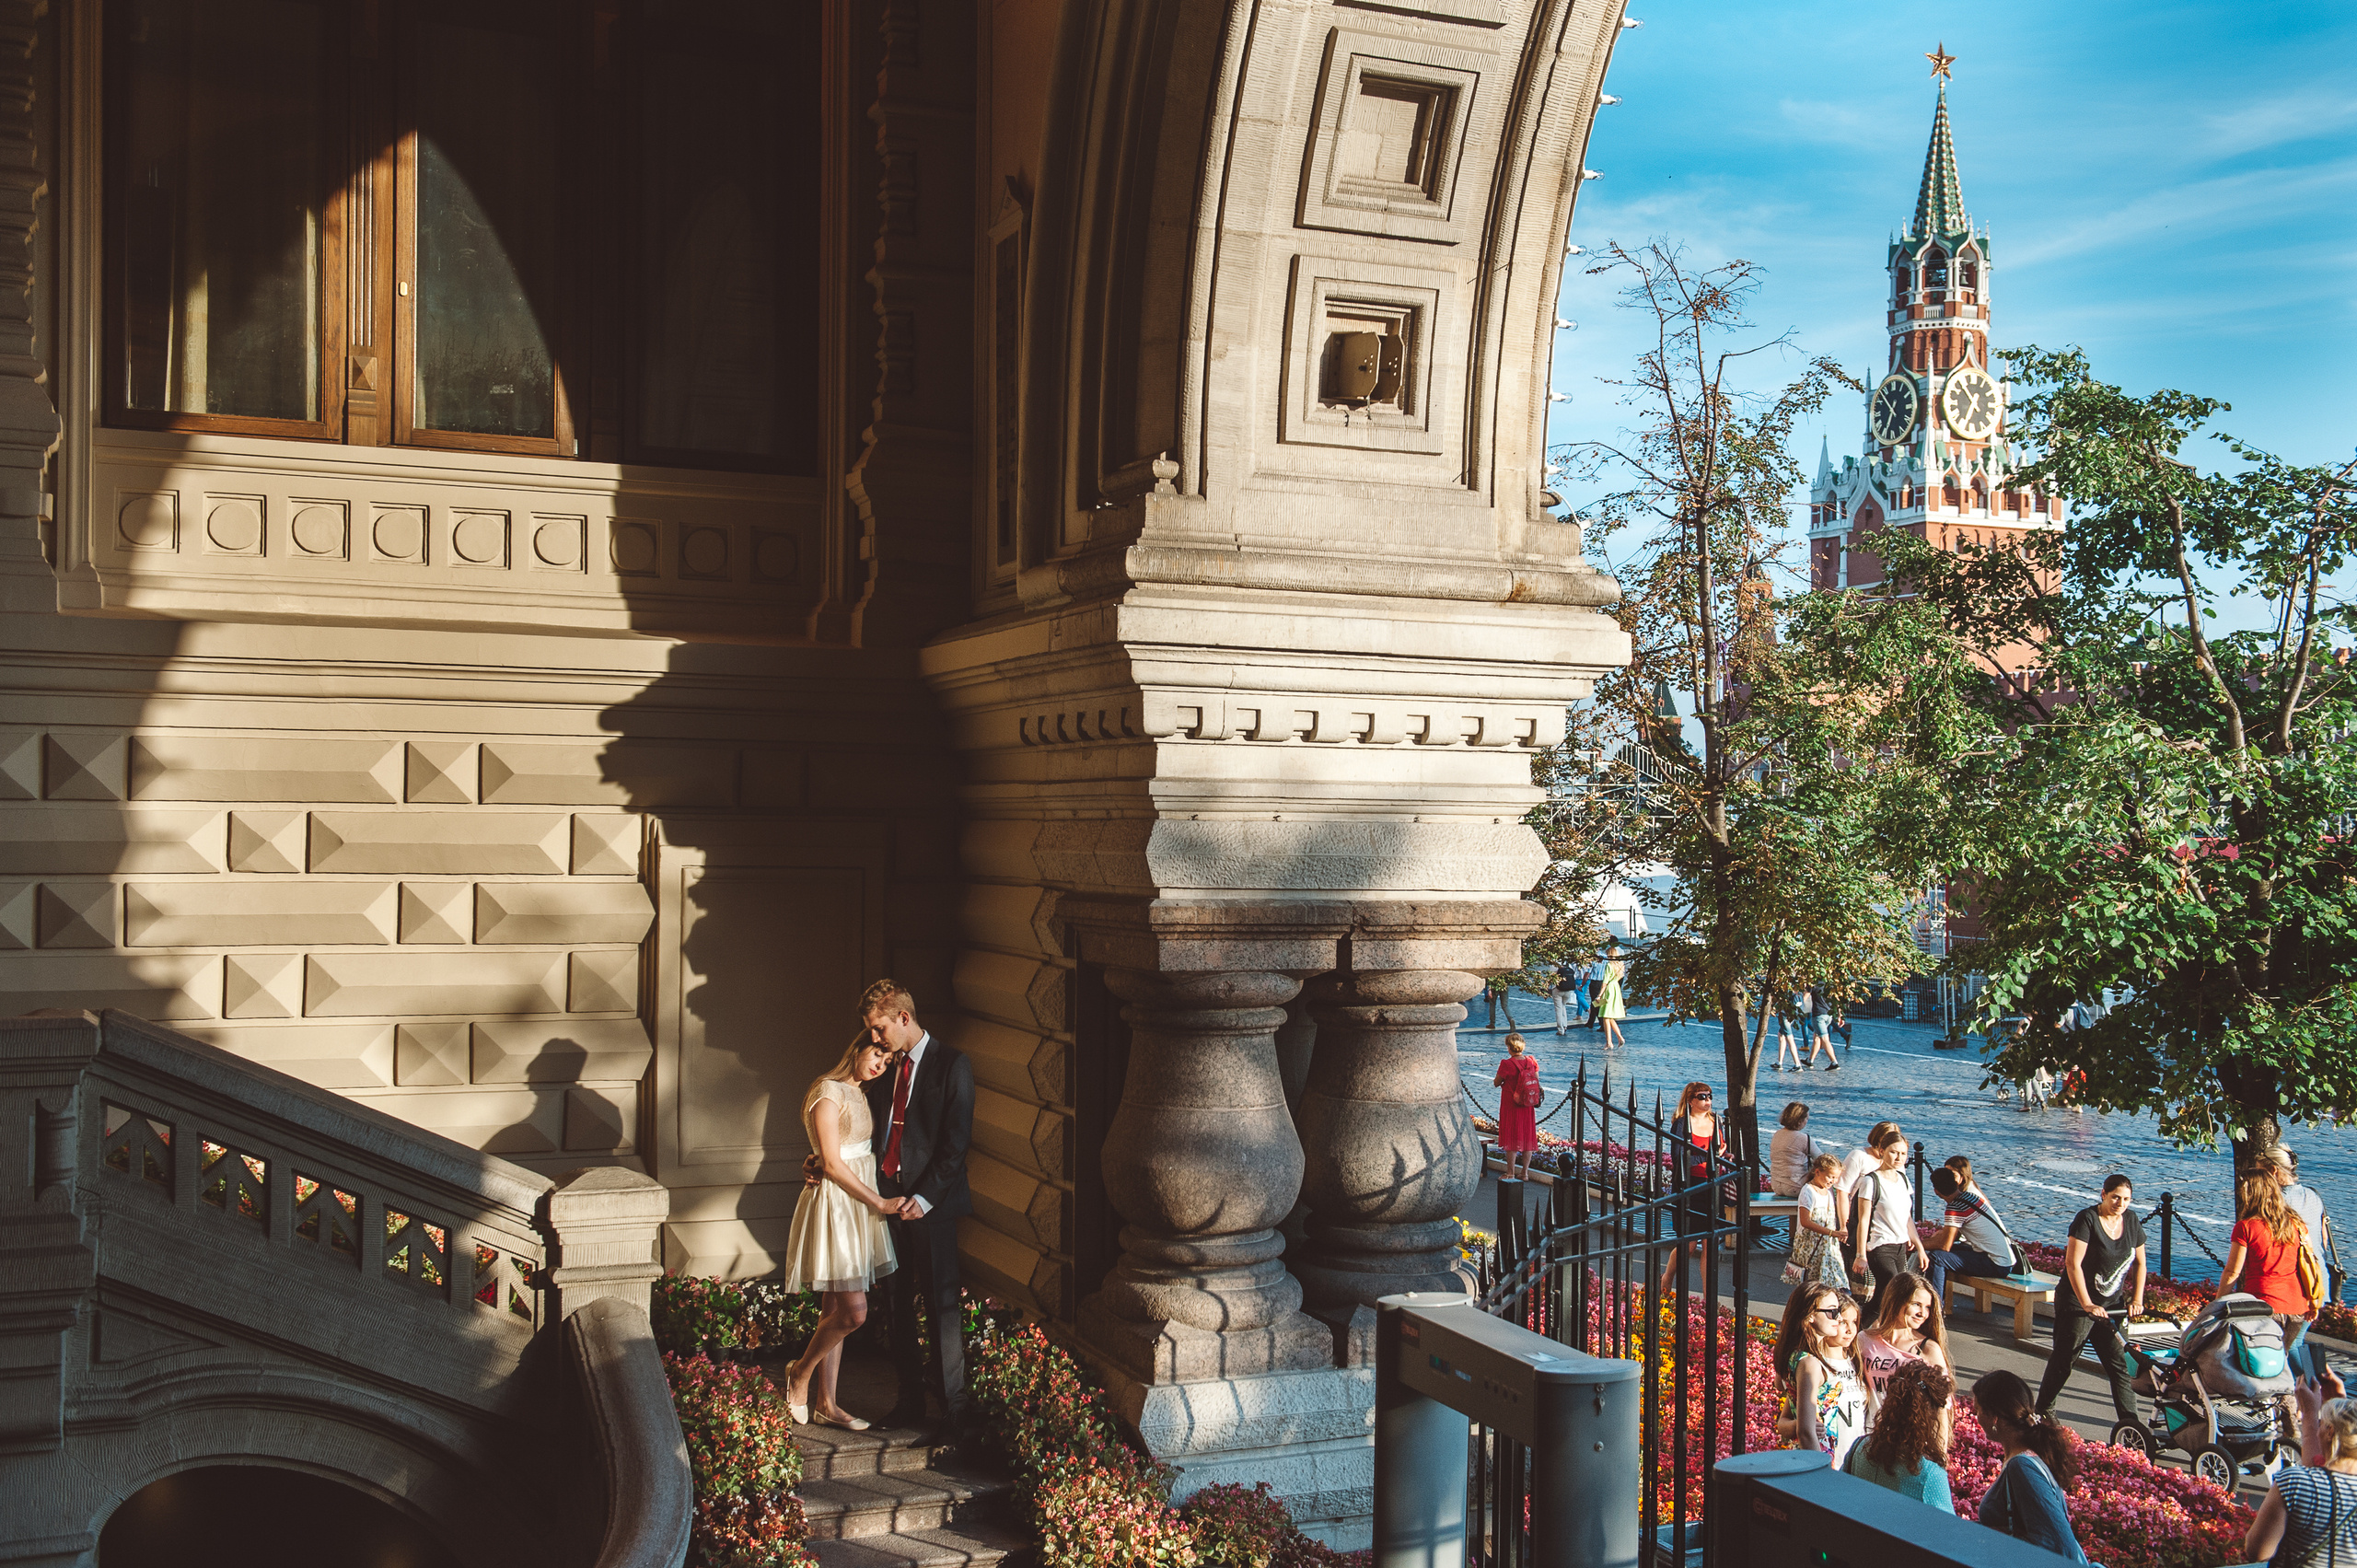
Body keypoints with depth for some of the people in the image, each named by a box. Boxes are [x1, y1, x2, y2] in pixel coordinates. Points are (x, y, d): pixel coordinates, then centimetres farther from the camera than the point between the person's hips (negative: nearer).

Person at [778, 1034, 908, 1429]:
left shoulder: (858, 1095, 14)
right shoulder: (829, 1092, -14)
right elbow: (832, 1164, -16)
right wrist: (880, 1203, -13)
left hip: (860, 1201, 9)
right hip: (835, 1203, -9)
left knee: (836, 1310, 11)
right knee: (853, 1312, -11)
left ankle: (826, 1403, 16)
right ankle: (801, 1375, 11)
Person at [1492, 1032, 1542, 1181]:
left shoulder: (1507, 1064, -18)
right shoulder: (1532, 1061, -3)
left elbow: (1496, 1083, -8)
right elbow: (1537, 1083, 5)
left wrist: (1498, 1077, 11)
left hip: (1510, 1106, -5)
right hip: (1528, 1107, 5)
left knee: (1511, 1141, 2)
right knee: (1527, 1138, 12)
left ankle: (1510, 1174, 6)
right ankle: (1525, 1173, 17)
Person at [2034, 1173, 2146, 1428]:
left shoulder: (2132, 1222, 4)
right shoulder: (2087, 1219, -16)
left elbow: (2140, 1263, 15)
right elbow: (2073, 1264, -21)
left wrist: (2137, 1299, 4)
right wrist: (2087, 1304, -26)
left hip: (2113, 1306, 5)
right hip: (2078, 1304, -5)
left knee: (2119, 1364, 3)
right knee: (2063, 1360, 4)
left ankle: (2130, 1421, 6)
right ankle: (2044, 1411, 18)